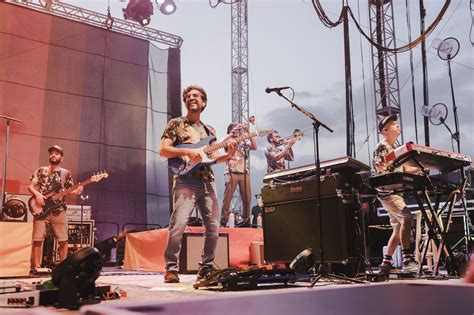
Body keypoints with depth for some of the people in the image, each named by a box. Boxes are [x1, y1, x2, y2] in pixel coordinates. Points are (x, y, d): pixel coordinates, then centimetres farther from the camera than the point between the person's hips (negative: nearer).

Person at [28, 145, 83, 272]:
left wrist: (77, 191, -12)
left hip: (59, 211, 1)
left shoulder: (66, 173, 11)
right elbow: (30, 186, 8)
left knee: (63, 240, -1)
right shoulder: (41, 171, 9)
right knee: (37, 239, -4)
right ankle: (36, 267, 6)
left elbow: (69, 191, 10)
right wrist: (37, 194, -12)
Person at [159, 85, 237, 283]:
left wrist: (229, 155, 0)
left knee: (213, 227, 3)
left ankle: (205, 268, 16)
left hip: (208, 181, 5)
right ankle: (171, 269, -6)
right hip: (186, 180, -5)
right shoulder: (175, 124, 8)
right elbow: (163, 150, -1)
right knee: (178, 225, -18)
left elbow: (214, 158, 20)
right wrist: (187, 151, -15)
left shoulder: (209, 130, 23)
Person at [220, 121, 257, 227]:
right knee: (228, 196, -9)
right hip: (232, 172, -4)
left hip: (244, 172, 4)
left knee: (247, 197, 1)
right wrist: (233, 132, -9)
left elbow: (254, 147, 3)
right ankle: (223, 220, -8)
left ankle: (246, 219, 10)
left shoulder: (244, 141, 20)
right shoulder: (229, 140, 11)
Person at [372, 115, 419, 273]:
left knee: (398, 228, 8)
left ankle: (386, 263, 13)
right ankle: (407, 260, -28)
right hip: (387, 192, -10)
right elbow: (379, 170, -15)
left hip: (396, 192, 10)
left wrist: (421, 168, 5)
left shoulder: (396, 148, 22)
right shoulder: (381, 147, -6)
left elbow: (404, 169, 19)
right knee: (407, 218, -25)